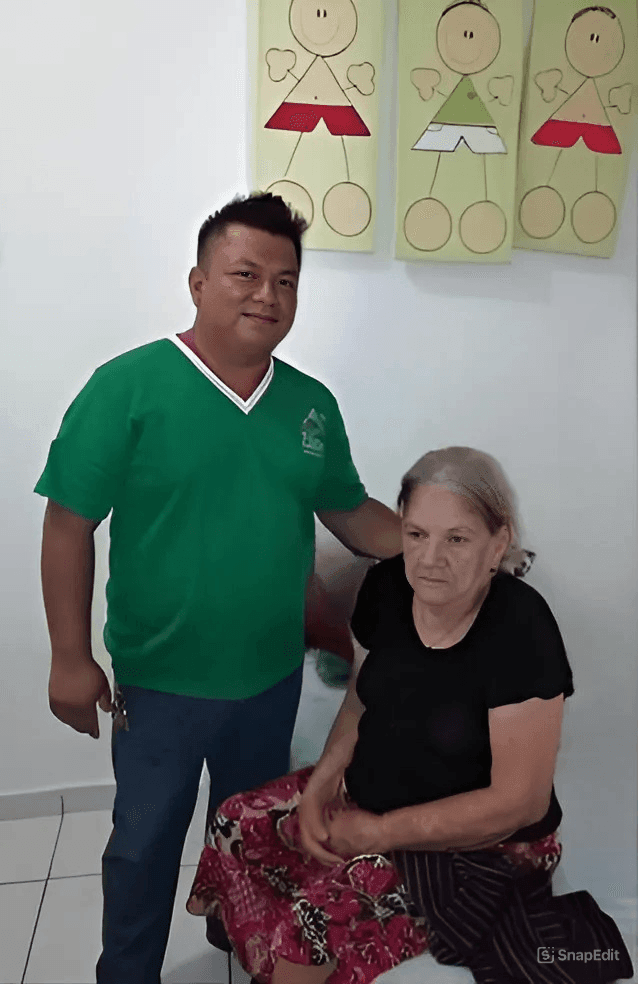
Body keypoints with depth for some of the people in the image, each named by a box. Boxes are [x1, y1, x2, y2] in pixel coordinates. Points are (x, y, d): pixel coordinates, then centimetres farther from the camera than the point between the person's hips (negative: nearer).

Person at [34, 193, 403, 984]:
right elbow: (69, 526, -13)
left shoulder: (313, 403, -2)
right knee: (145, 845, 18)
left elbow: (352, 513, 5)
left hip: (273, 676, 5)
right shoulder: (127, 387, -16)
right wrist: (71, 659, -13)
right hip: (159, 681, -4)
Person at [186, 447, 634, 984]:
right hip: (367, 795, 6)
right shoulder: (386, 588, -9)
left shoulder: (521, 631, -26)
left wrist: (378, 833, -19)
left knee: (314, 916, -21)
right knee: (237, 825, -2)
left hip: (479, 846, -6)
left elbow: (519, 801, -21)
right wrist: (322, 780, -9)